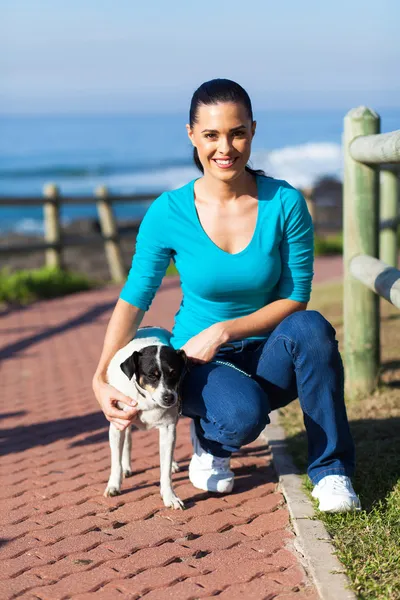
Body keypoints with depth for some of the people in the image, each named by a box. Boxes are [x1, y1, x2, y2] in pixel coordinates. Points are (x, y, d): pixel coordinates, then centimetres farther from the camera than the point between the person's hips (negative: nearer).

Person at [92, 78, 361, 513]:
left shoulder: (285, 203, -11)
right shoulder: (168, 213, -11)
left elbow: (295, 299, -8)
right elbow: (133, 299, -6)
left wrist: (225, 330, -20)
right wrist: (101, 380, -17)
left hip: (267, 361, 2)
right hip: (200, 365, -1)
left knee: (311, 328, -32)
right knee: (243, 414, -35)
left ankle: (331, 469, -15)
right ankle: (208, 440, 5)